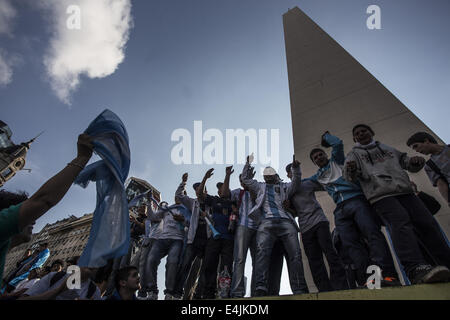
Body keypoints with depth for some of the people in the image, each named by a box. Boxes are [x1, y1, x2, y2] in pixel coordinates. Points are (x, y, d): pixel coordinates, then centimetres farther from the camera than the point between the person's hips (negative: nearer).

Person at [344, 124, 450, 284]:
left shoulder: (388, 149, 31)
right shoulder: (354, 154, 18)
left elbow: (406, 162, 29)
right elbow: (349, 176, 2)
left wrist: (416, 161, 3)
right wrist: (351, 170, -24)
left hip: (405, 191, 5)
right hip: (381, 195, -5)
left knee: (428, 223, -4)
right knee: (400, 224, -27)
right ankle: (416, 268, -42)